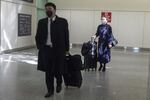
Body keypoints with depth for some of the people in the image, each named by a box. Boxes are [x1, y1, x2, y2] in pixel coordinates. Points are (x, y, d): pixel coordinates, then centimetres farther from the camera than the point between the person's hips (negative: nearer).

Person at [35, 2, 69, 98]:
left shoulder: (63, 21, -1)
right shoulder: (41, 22, 7)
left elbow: (66, 36, 1)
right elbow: (38, 36, 11)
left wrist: (66, 49, -1)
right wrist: (39, 47, 2)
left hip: (58, 49, -2)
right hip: (45, 49, 2)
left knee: (58, 70, 4)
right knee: (48, 71, 5)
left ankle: (59, 83, 36)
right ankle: (50, 90, 19)